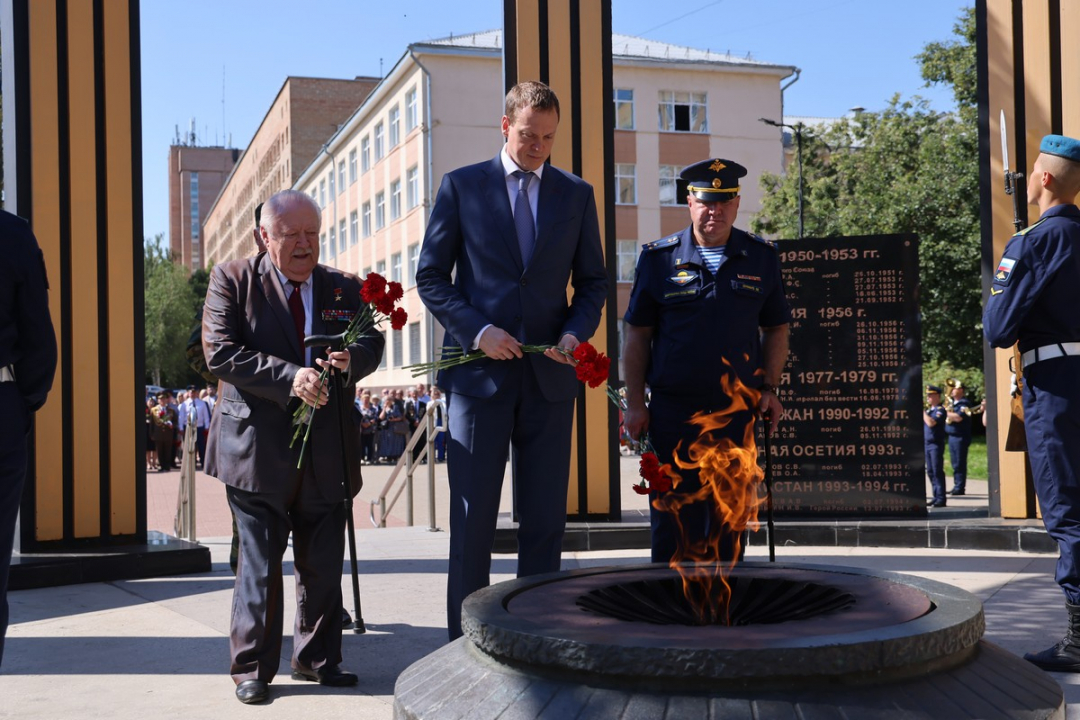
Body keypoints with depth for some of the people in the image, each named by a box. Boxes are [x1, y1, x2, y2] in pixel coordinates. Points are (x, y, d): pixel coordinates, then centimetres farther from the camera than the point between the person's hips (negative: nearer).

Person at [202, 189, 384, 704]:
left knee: (323, 564, 11)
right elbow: (220, 352, -11)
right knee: (260, 563, 1)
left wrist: (350, 360, -19)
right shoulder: (232, 280, -1)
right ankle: (252, 668, 15)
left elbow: (372, 344, 7)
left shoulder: (344, 288, 10)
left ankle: (316, 658, 27)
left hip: (326, 453, 4)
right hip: (256, 447, -4)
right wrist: (289, 377, -22)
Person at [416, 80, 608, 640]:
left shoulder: (576, 194, 11)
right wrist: (477, 331, -11)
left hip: (549, 376, 3)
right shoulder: (461, 186, 4)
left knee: (545, 518, 6)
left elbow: (592, 280, 14)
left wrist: (576, 331, -5)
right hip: (480, 371, -2)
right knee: (472, 517, 0)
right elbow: (431, 275, 3)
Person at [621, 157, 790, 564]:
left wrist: (769, 388, 2)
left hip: (739, 408, 2)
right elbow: (636, 335, 4)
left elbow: (776, 329, 13)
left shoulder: (761, 258, 7)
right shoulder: (658, 258, 2)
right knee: (674, 515, 2)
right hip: (673, 408, -1)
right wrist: (635, 403, -1)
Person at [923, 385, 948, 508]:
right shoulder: (929, 409, 15)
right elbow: (922, 423, 16)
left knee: (937, 472, -8)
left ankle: (941, 499, -6)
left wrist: (922, 411, -14)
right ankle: (936, 497, 15)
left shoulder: (940, 410, -9)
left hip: (936, 444, -8)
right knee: (931, 472, 9)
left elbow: (931, 423, -24)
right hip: (927, 444, 8)